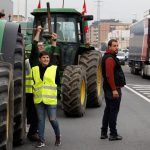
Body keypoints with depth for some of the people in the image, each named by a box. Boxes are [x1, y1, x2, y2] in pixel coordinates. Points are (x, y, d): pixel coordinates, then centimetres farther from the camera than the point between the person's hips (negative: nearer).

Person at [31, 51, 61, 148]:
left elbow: (58, 82, 3)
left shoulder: (54, 69, 0)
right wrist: (35, 92, 5)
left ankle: (58, 136, 23)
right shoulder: (34, 70, 6)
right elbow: (32, 82, 13)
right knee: (41, 120, 7)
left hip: (51, 99, -2)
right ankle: (41, 140, 15)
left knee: (52, 119, -2)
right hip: (38, 99, 2)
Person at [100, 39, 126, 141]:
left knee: (108, 110, 15)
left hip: (108, 89, 11)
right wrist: (114, 89, -26)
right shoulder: (110, 59, -17)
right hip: (113, 89, -11)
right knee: (114, 111, -3)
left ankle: (104, 133, 21)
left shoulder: (110, 57, 17)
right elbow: (109, 75, -25)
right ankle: (113, 134, 3)